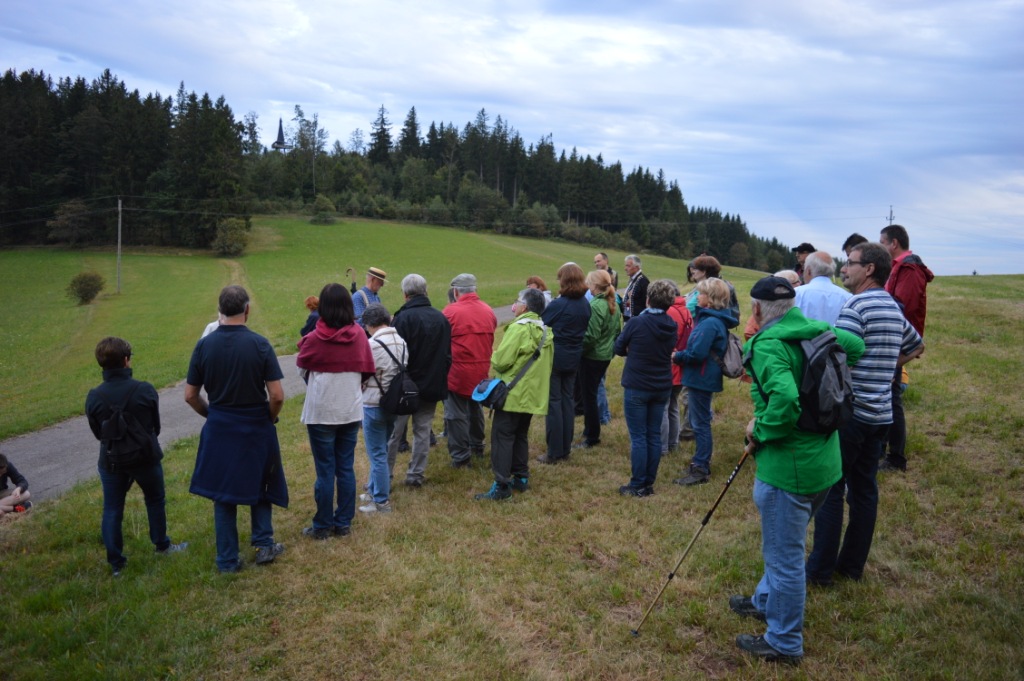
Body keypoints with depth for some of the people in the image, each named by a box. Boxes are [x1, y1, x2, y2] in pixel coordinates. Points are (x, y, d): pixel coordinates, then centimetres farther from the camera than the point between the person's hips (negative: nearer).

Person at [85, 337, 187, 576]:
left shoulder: (94, 396, -12)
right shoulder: (145, 390, -16)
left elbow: (97, 432, 1)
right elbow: (156, 425, -3)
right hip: (146, 457, -1)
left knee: (112, 510, 12)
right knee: (155, 501, 20)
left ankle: (115, 562, 18)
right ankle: (162, 545, 36)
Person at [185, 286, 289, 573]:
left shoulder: (204, 345, -7)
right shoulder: (259, 344, -14)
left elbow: (190, 395, -1)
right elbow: (277, 396, -15)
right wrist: (270, 417, 4)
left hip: (219, 430, 2)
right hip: (257, 428, -1)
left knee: (222, 494, 14)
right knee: (260, 486, 22)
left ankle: (227, 560, 21)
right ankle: (264, 544, 19)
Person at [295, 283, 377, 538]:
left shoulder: (314, 339, -13)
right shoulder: (359, 335, -4)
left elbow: (302, 370, 4)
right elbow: (367, 369, 5)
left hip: (321, 412, -3)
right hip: (351, 411, 3)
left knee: (325, 472, 5)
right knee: (346, 469, 12)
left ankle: (323, 526, 16)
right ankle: (343, 523, 21)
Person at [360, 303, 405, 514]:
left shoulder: (372, 345, -20)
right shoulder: (401, 341, 0)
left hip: (374, 405, -7)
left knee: (377, 454, 3)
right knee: (380, 451, 21)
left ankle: (381, 501, 11)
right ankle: (375, 490, 34)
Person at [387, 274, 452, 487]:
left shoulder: (403, 318, -16)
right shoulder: (441, 318, 3)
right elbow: (448, 355, 11)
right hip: (432, 385, 5)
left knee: (392, 432, 5)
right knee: (423, 431, 13)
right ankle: (416, 475, 17)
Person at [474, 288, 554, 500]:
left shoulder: (519, 328, -17)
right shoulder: (544, 331, 10)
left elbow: (500, 361, -22)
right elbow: (547, 363, 16)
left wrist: (495, 356, -1)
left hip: (513, 394, -8)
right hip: (533, 394, 8)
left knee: (502, 437, -4)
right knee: (520, 435, 19)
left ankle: (501, 486, -5)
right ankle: (521, 478, 24)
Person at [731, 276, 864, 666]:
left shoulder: (768, 345, -22)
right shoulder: (817, 331, 1)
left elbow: (785, 400, -36)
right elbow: (856, 346, 17)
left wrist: (760, 431, -18)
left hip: (788, 468, -9)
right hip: (823, 461, 9)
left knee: (784, 556, 8)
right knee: (784, 545, 27)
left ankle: (783, 643, 25)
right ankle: (767, 602, 48)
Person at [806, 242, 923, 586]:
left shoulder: (856, 305, -14)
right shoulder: (894, 308, 12)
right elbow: (916, 346, 30)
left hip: (849, 411, -8)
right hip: (880, 413, 8)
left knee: (830, 489, 0)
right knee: (864, 489, 13)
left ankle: (821, 569, 7)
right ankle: (853, 564, 23)